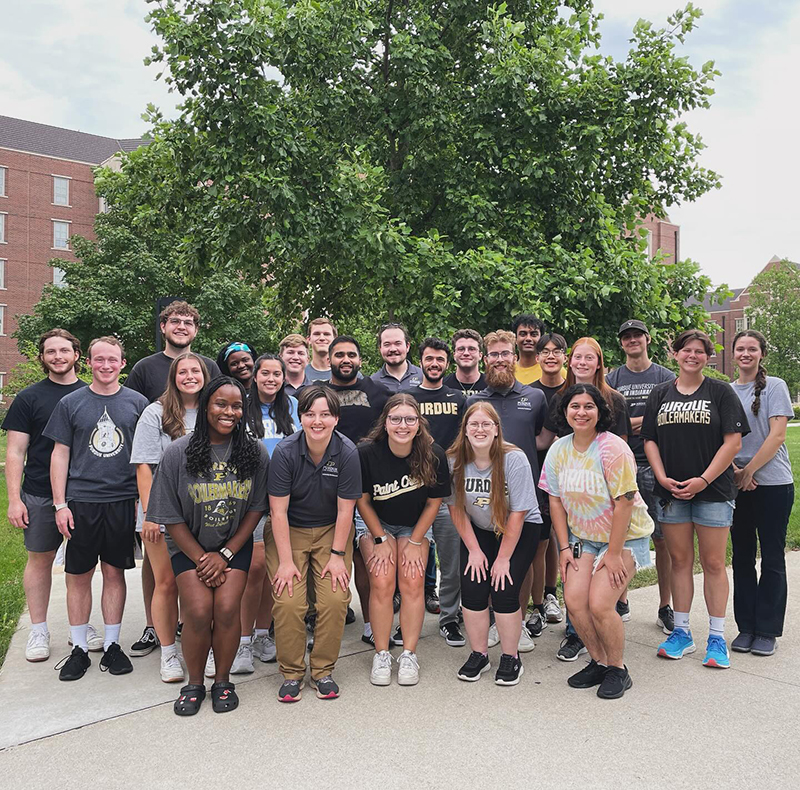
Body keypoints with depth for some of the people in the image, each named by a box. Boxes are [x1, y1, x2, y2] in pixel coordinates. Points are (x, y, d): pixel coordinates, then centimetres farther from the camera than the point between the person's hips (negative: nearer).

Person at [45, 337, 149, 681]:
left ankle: (112, 645, 21)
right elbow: (60, 454, 5)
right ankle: (79, 649, 20)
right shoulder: (71, 403, 4)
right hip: (80, 502, 0)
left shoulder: (137, 402, 4)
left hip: (123, 502, 0)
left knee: (114, 572, 8)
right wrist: (60, 504, -2)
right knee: (78, 575, 6)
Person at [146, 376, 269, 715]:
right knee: (198, 611, -15)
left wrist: (225, 554, -8)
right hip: (189, 545, -1)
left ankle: (223, 681, 9)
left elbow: (256, 509, -2)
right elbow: (170, 516, -6)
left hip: (235, 544, 1)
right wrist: (202, 558, -8)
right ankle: (194, 684, 10)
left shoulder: (255, 452, -7)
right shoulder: (178, 452, -11)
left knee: (227, 608, -14)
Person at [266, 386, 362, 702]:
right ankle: (291, 673, 7)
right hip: (289, 531, 0)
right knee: (288, 601, -14)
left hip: (331, 530, 1)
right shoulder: (285, 451, -16)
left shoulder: (347, 452, -14)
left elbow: (345, 510, -8)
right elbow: (278, 511, -13)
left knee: (335, 599, -13)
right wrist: (286, 561, -15)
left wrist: (337, 555, -9)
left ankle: (323, 670, 8)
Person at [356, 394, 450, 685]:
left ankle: (409, 655, -1)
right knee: (382, 582, -17)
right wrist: (380, 540, -12)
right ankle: (381, 655, -1)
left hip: (415, 525, 1)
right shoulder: (366, 453, -23)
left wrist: (414, 542, -10)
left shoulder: (433, 455, -20)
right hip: (374, 522, -1)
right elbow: (363, 500, -9)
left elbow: (434, 502, -7)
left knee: (413, 581, -15)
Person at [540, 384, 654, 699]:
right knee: (574, 600, -9)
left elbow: (624, 502, -19)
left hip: (624, 536, -5)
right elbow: (556, 499, 4)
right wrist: (564, 547, -1)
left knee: (599, 604, -16)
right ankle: (598, 662, 16)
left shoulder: (613, 449, -20)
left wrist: (614, 553, -17)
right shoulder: (559, 450, -1)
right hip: (582, 536, 5)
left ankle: (618, 669, 11)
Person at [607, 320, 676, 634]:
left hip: (656, 466, -1)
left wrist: (629, 422, -9)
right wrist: (647, 420, -9)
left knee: (663, 540, 1)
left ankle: (665, 608, 13)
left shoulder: (665, 377, 8)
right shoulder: (611, 380, 11)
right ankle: (621, 602, 18)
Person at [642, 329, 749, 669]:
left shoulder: (721, 392, 1)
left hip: (713, 491, -2)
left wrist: (702, 480, -13)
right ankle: (681, 632, 19)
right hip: (671, 491, 3)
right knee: (679, 560, 9)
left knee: (713, 563, 2)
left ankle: (717, 638, 14)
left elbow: (733, 442, -5)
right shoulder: (660, 394, 9)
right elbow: (649, 440, 8)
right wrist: (662, 477, -6)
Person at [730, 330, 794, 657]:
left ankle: (767, 631, 13)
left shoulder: (775, 387, -2)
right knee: (742, 557, 8)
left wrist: (749, 471, -12)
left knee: (772, 558, 3)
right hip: (737, 485, 4)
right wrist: (734, 470, -8)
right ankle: (746, 627, 18)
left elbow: (777, 436, -10)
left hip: (773, 484, -4)